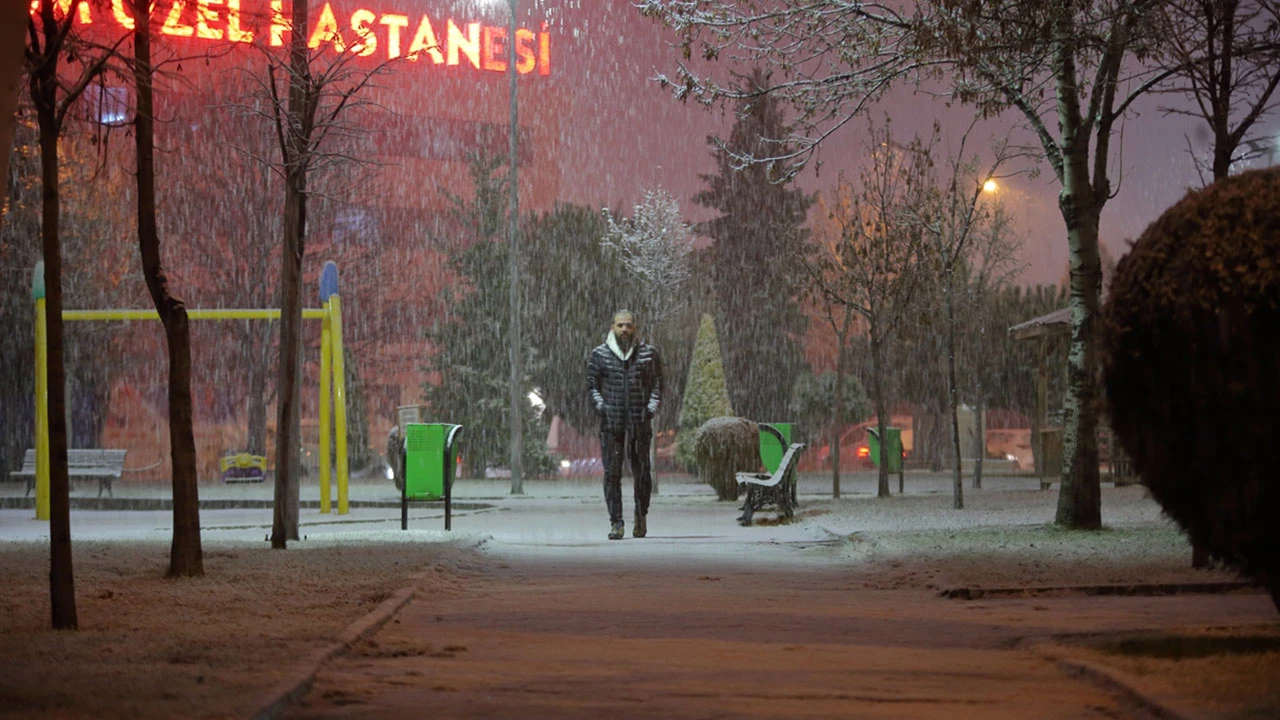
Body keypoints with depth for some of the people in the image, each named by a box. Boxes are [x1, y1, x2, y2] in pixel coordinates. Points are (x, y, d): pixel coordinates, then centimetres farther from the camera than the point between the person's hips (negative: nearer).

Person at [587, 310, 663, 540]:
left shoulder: (649, 353, 7)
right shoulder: (600, 354, 6)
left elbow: (657, 385, 11)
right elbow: (592, 385, 11)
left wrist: (651, 409, -2)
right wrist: (601, 407, -3)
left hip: (640, 422, 0)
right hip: (611, 423, 0)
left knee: (642, 472, 1)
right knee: (612, 473, -5)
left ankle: (641, 516, 22)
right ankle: (616, 523, -2)